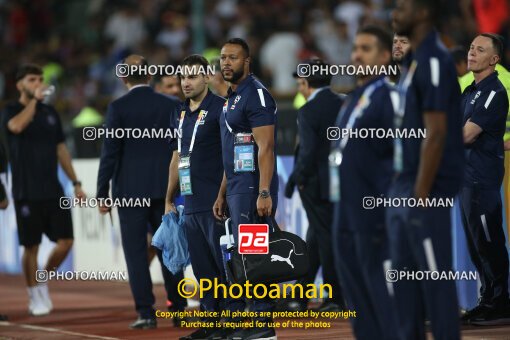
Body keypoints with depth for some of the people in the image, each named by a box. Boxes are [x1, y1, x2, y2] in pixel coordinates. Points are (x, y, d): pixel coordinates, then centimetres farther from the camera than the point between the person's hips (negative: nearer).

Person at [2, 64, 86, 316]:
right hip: (27, 193, -5)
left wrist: (75, 183, 14)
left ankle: (43, 283, 21)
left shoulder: (50, 113, 13)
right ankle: (35, 297, 14)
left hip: (53, 191, 5)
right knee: (31, 246, 1)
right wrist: (34, 99, -19)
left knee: (65, 241, -1)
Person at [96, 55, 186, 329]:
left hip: (130, 190, -3)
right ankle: (179, 310, 10)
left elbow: (110, 152, -7)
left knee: (136, 253, 0)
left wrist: (102, 193, -1)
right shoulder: (171, 106, 3)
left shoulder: (118, 107, -6)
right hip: (165, 189, 3)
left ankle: (146, 313, -3)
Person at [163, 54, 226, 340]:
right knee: (202, 269, 9)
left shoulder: (220, 108, -6)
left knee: (224, 265, -6)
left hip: (215, 204, -7)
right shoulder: (182, 113, 16)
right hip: (190, 206, 7)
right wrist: (169, 199, 21)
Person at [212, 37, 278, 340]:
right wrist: (222, 195, 22)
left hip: (252, 188, -10)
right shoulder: (232, 98, 20)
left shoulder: (256, 94, -10)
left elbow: (265, 148, -18)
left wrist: (264, 193, -25)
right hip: (236, 189, 10)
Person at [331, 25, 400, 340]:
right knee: (355, 287, 13)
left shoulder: (389, 96, -11)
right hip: (348, 213, 9)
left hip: (375, 215, -9)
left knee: (382, 288, -6)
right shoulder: (355, 99, 17)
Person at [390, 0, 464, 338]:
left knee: (435, 276, -5)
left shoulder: (434, 61, -15)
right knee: (404, 273, 12)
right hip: (403, 186, 10)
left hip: (426, 189, -10)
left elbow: (435, 135, -19)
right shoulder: (414, 61, 15)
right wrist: (403, 188, 18)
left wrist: (421, 195, -20)